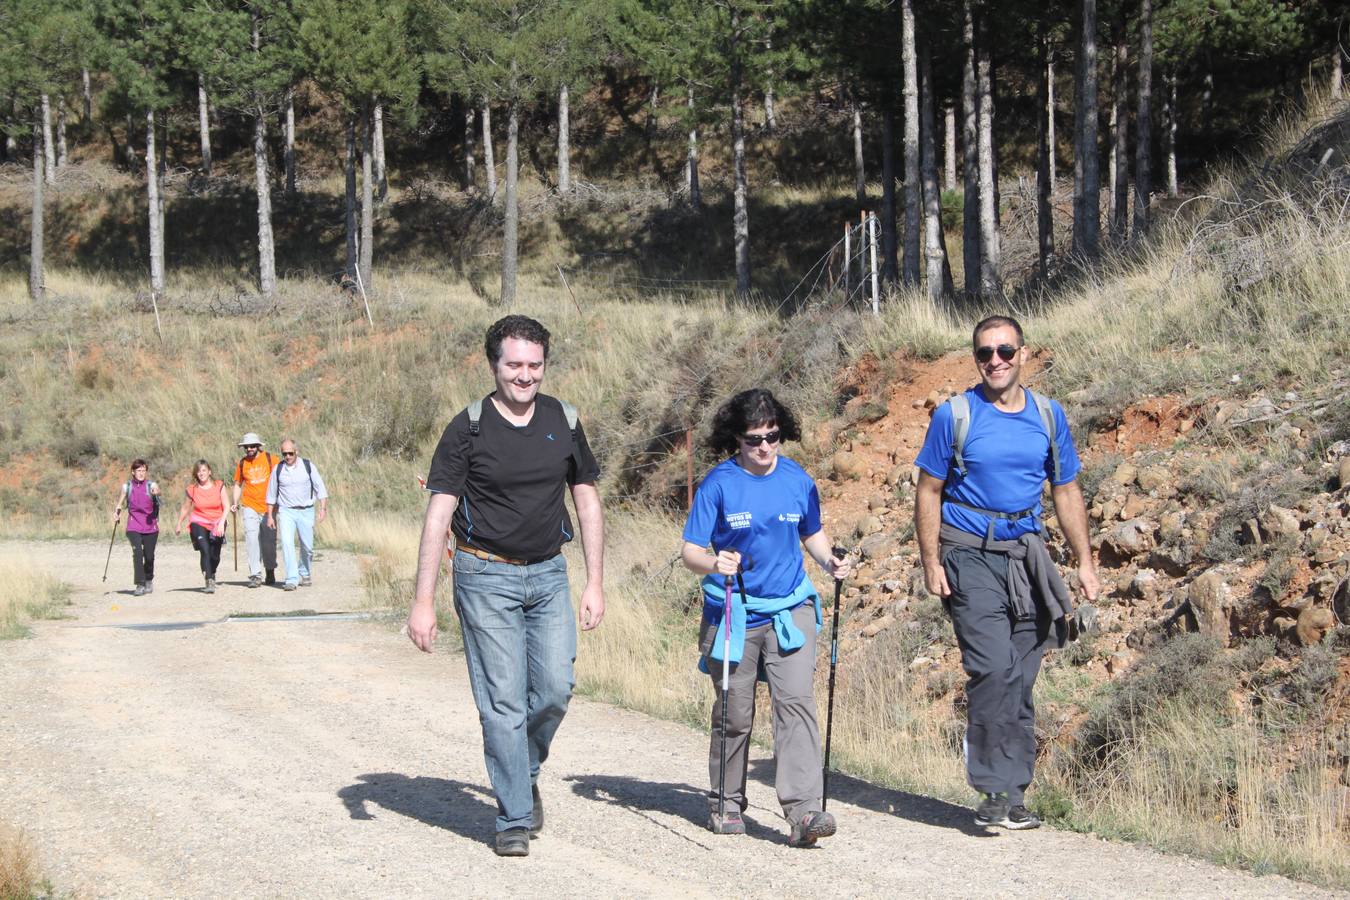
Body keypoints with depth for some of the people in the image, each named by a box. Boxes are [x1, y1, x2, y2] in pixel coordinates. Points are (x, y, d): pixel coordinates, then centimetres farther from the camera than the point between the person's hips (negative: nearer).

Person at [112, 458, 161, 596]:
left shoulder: (151, 486, -2)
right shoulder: (127, 486, 5)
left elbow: (158, 491, -25)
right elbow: (120, 501, 17)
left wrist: (156, 492, -48)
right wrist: (116, 511, -2)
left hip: (150, 527, 0)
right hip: (133, 526, 0)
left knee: (149, 556, 6)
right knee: (137, 552, -20)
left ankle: (149, 581, 34)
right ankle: (140, 585, -19)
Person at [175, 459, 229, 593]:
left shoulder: (219, 486, -2)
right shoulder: (192, 490, -1)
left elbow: (226, 507, -3)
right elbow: (185, 508, 14)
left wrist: (221, 523, -17)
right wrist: (179, 524, 23)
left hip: (216, 525, 1)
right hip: (199, 523, -1)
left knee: (214, 555, 4)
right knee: (205, 550, -22)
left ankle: (212, 576, 35)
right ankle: (209, 582, -26)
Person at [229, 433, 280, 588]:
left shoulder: (270, 459, 0)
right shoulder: (242, 463, 5)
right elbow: (238, 484, 15)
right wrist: (235, 503, 4)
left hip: (268, 507, -1)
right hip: (250, 507, 1)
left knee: (269, 541, 6)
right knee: (252, 540, -10)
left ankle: (270, 573, 23)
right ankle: (255, 575, -10)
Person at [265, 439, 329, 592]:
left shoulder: (308, 466, -2)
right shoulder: (278, 469, 1)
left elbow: (320, 488, 0)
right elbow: (271, 495, 11)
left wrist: (323, 509, -9)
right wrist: (270, 515, 10)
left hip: (306, 511, 0)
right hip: (286, 512, 0)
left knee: (307, 546, 5)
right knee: (287, 544, -16)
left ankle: (304, 574, 30)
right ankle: (292, 580, -19)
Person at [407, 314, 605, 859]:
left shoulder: (564, 422, 4)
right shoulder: (468, 428, -7)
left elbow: (587, 503, 12)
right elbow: (438, 514, -8)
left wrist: (595, 583, 6)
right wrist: (423, 600, -13)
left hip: (548, 574, 4)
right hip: (486, 575, -3)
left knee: (555, 689, -5)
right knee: (503, 701, -5)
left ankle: (524, 771, 24)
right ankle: (514, 819, 3)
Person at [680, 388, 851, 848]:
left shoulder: (798, 481, 3)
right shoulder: (719, 484, -6)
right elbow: (689, 550, -7)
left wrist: (829, 561, -1)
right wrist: (713, 563, -29)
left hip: (790, 611, 1)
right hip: (734, 615, -1)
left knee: (796, 701, -14)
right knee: (734, 715, 8)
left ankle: (803, 810, -20)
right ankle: (726, 804, 27)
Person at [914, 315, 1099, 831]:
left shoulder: (1048, 416, 9)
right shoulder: (955, 416, -2)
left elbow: (1066, 492, 15)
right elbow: (929, 493, 1)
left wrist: (1085, 562, 8)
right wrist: (932, 563, -7)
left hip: (1027, 558, 4)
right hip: (971, 558, -4)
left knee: (1021, 681, 5)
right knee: (993, 670, -17)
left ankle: (1014, 793, 13)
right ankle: (997, 790, -11)